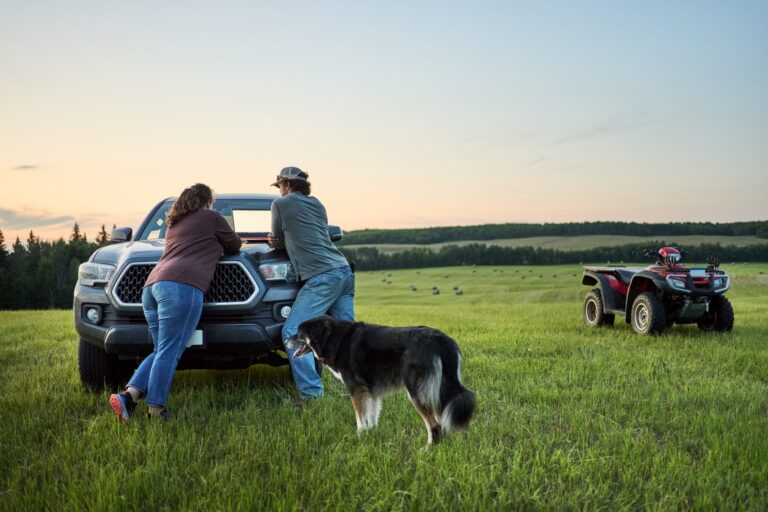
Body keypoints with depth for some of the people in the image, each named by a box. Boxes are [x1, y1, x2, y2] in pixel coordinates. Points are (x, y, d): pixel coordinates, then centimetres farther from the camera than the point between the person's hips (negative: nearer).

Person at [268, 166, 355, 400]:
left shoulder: (281, 204, 6)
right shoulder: (317, 204, 24)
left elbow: (278, 242, 16)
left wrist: (277, 240, 37)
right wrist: (280, 239, 22)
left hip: (322, 276, -8)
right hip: (345, 271, 8)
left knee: (292, 332, -7)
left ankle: (311, 393, -13)